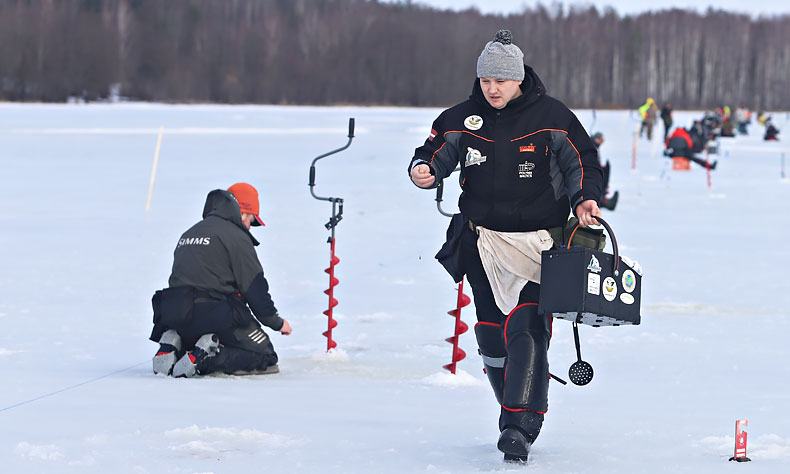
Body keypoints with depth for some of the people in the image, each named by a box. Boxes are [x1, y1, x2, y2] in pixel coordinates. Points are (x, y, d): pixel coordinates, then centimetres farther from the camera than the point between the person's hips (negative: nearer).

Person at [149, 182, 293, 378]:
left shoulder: (189, 234, 23)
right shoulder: (236, 236, -2)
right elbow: (254, 287, -4)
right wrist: (277, 322, 9)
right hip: (217, 315, -8)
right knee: (264, 356, 0)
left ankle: (174, 346, -1)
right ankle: (207, 358, -22)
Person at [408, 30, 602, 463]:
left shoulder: (551, 118, -5)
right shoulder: (462, 119, 3)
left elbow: (584, 163, 1)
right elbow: (434, 153, 10)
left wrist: (584, 199, -17)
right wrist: (422, 171, -13)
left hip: (538, 242, -4)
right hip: (483, 241, 4)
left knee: (526, 328, -17)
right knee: (491, 335, 7)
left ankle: (519, 427, -20)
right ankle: (517, 415, 23)